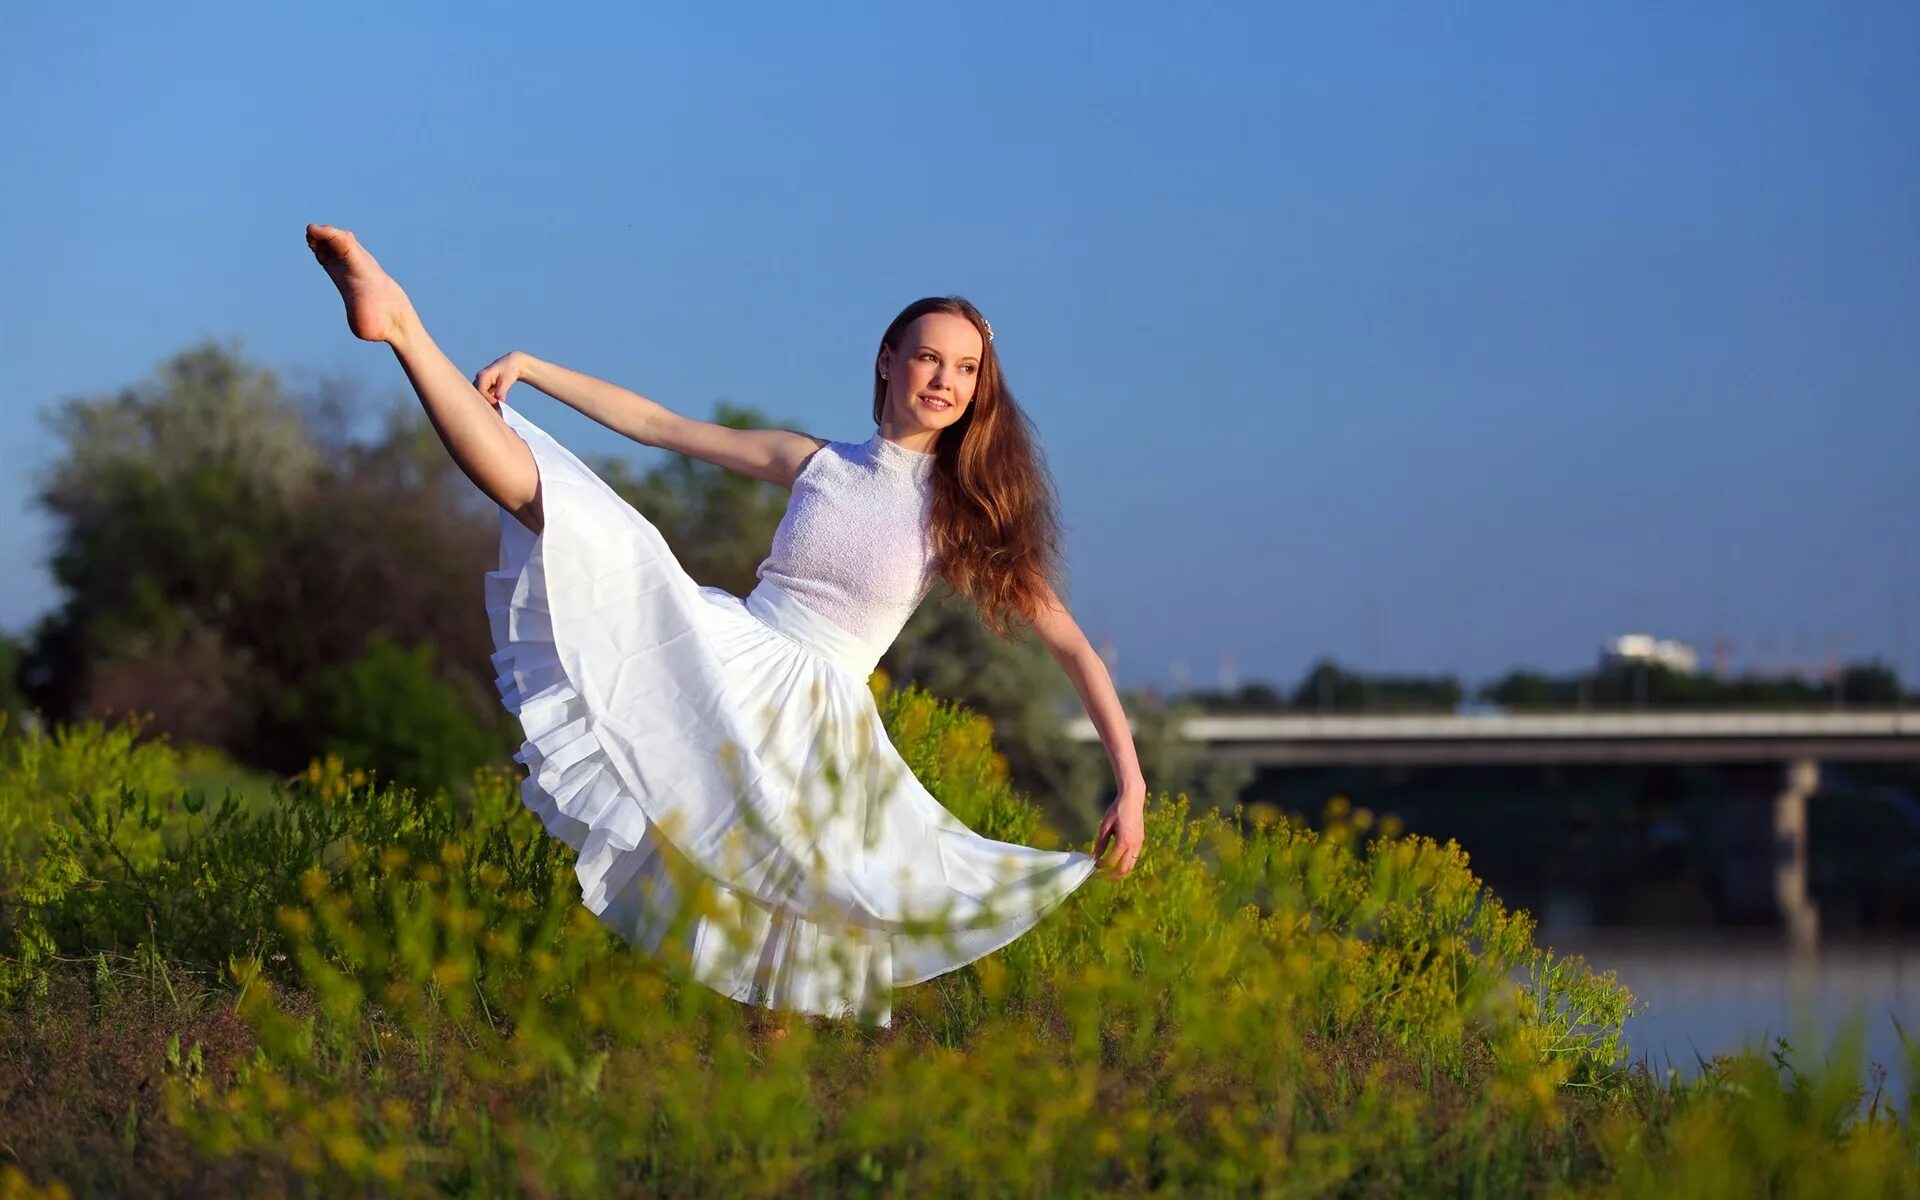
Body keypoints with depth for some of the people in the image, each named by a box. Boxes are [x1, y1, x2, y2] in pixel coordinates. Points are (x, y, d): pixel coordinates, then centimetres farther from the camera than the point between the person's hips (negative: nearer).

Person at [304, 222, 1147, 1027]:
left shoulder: (967, 515, 3)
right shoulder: (813, 463, 10)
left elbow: (1071, 646, 1)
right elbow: (656, 424, 13)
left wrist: (1130, 785, -8)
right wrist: (533, 368, 4)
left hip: (817, 721, -1)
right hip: (722, 661, 1)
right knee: (554, 496, -13)